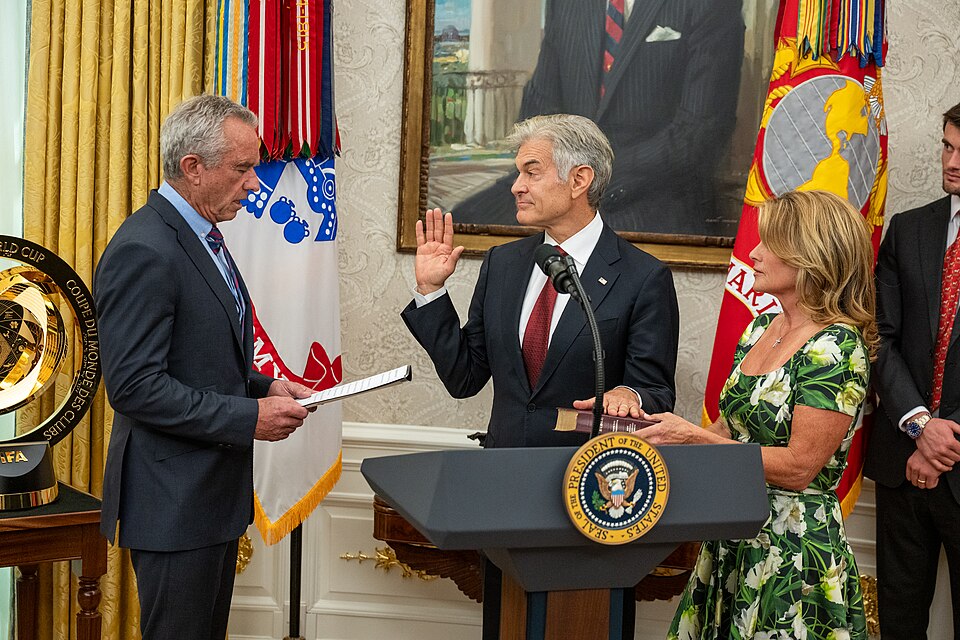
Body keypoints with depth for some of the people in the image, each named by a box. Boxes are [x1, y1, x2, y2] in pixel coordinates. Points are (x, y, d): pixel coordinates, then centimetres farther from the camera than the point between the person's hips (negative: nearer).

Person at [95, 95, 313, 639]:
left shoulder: (201, 237, 13)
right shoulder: (144, 251, -20)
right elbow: (134, 386, -24)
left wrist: (263, 387, 6)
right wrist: (248, 417, -21)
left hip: (215, 491, 10)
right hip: (174, 500, -10)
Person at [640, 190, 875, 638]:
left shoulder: (836, 347, -16)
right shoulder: (761, 327, 8)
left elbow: (799, 466, -19)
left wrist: (695, 438, -19)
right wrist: (661, 433, -1)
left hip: (793, 548, -7)